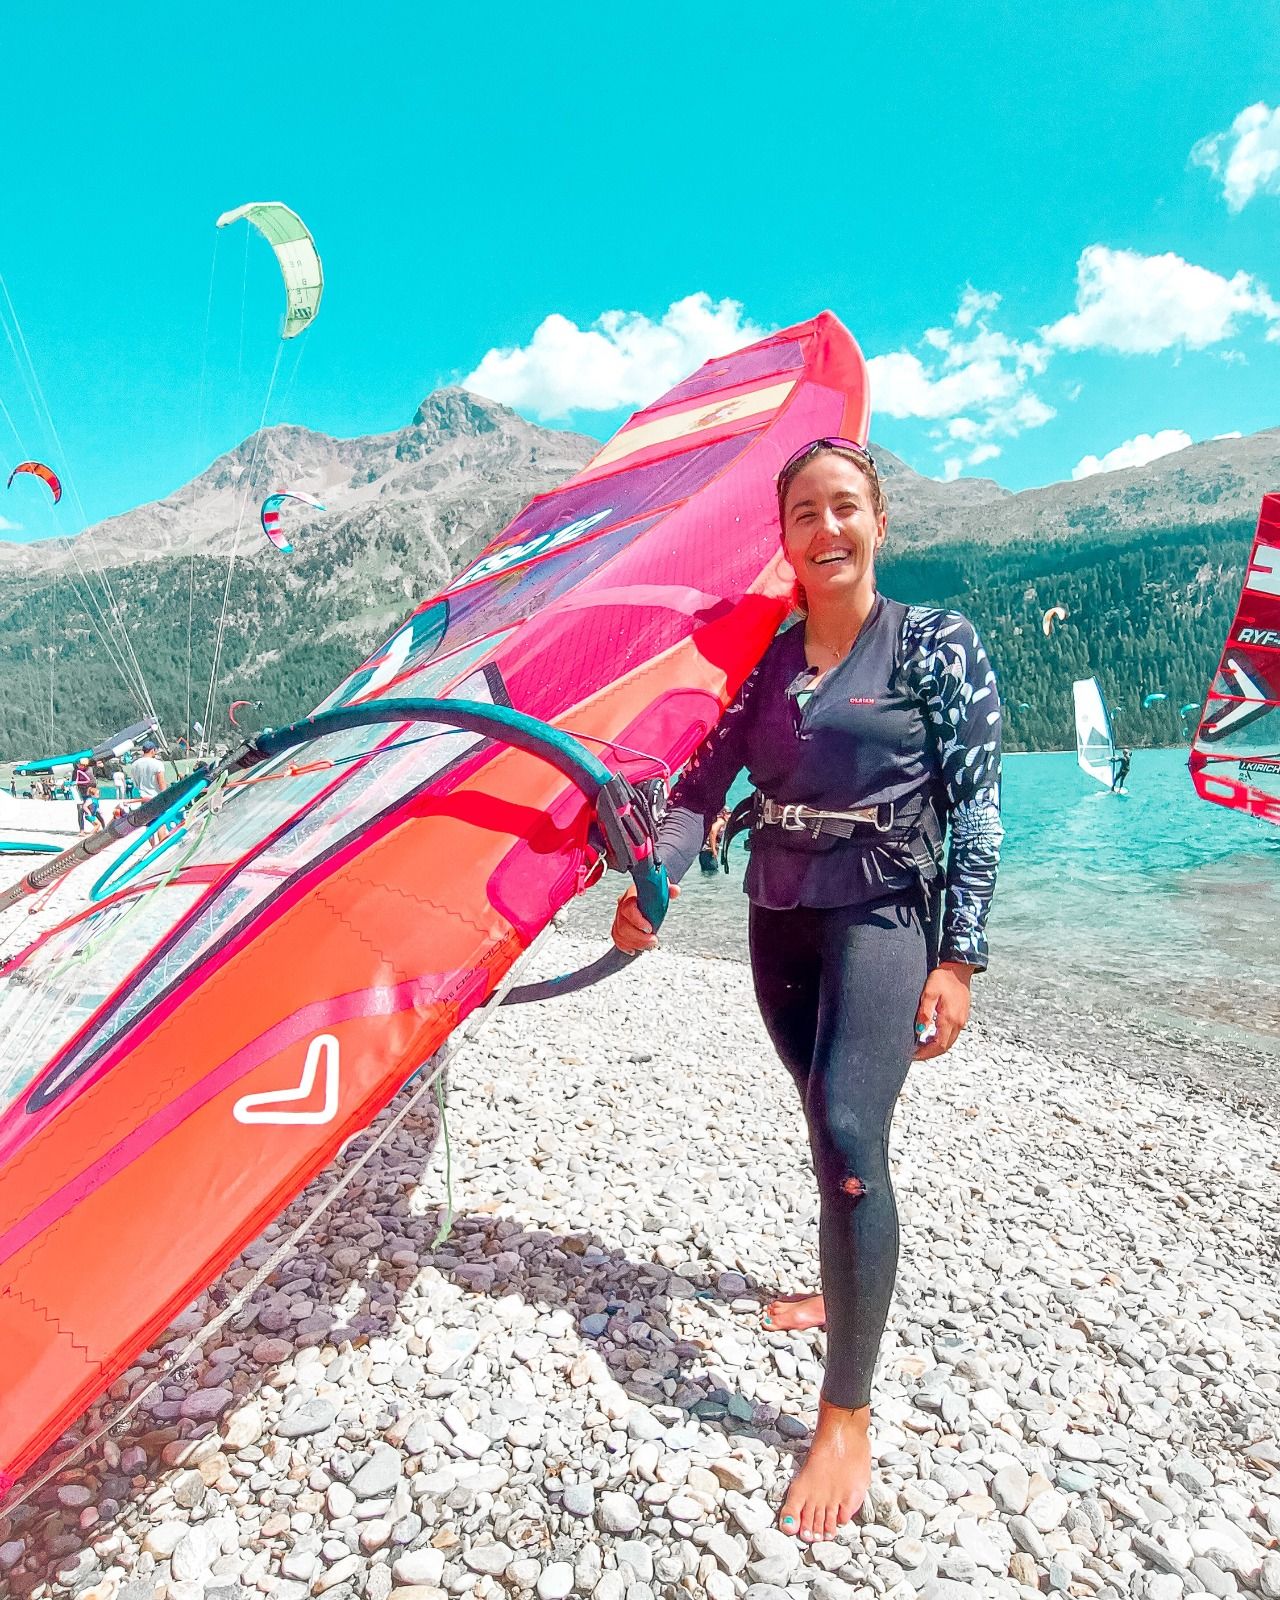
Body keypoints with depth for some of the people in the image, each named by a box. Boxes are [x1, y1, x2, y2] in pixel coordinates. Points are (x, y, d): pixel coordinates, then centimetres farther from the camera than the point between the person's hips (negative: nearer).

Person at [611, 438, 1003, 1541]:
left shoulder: (937, 644, -4)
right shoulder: (764, 660, 7)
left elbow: (977, 807, -7)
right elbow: (706, 778, 3)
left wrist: (957, 957, -13)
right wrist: (656, 878, -14)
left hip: (883, 918, -4)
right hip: (779, 919, 5)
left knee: (849, 1137, -16)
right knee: (833, 1125, 19)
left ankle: (848, 1417, -1)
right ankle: (848, 1292, 43)